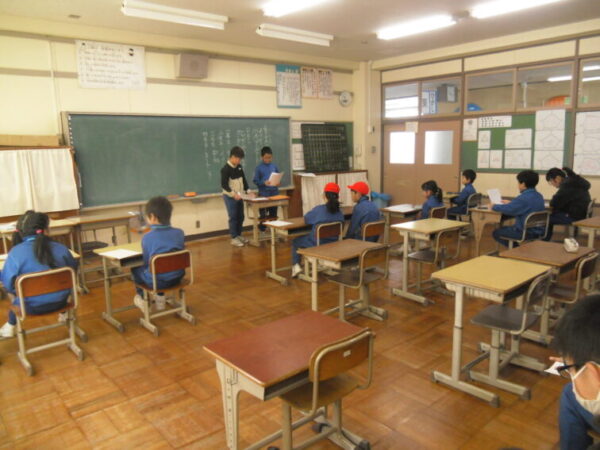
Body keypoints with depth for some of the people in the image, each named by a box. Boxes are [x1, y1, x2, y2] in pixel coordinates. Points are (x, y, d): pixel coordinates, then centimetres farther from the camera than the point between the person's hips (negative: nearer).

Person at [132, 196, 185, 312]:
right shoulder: (179, 233, -3)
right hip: (177, 277, 5)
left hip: (156, 281, -4)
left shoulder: (147, 237, -14)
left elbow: (146, 262, -4)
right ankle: (160, 298, 41)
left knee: (135, 268, 23)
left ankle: (143, 299, 38)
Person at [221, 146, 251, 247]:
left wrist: (248, 191, 6)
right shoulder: (226, 169, -15)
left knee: (240, 217, 11)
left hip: (239, 196, 7)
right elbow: (224, 184, -18)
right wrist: (233, 194, -23)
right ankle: (234, 238, 5)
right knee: (233, 217, -3)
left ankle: (239, 235, 24)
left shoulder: (239, 167, 7)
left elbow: (243, 179, 15)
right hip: (230, 197, -7)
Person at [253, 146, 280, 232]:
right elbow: (256, 181, -5)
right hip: (263, 194, -4)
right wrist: (264, 183, -22)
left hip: (274, 193, 4)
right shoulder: (258, 168, -3)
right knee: (263, 215, 1)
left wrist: (278, 182, -6)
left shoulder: (274, 166, 7)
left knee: (273, 213, 11)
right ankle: (262, 230, 12)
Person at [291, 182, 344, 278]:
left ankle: (296, 266, 11)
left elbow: (306, 219, -3)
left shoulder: (319, 209, -18)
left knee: (296, 241, 20)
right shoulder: (339, 212, -6)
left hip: (317, 244, -5)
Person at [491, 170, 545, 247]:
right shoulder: (539, 196, 7)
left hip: (527, 233, -9)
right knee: (506, 228, 28)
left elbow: (507, 209, -26)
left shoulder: (524, 198, -23)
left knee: (496, 233, 3)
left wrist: (494, 206, -8)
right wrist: (510, 203, 23)